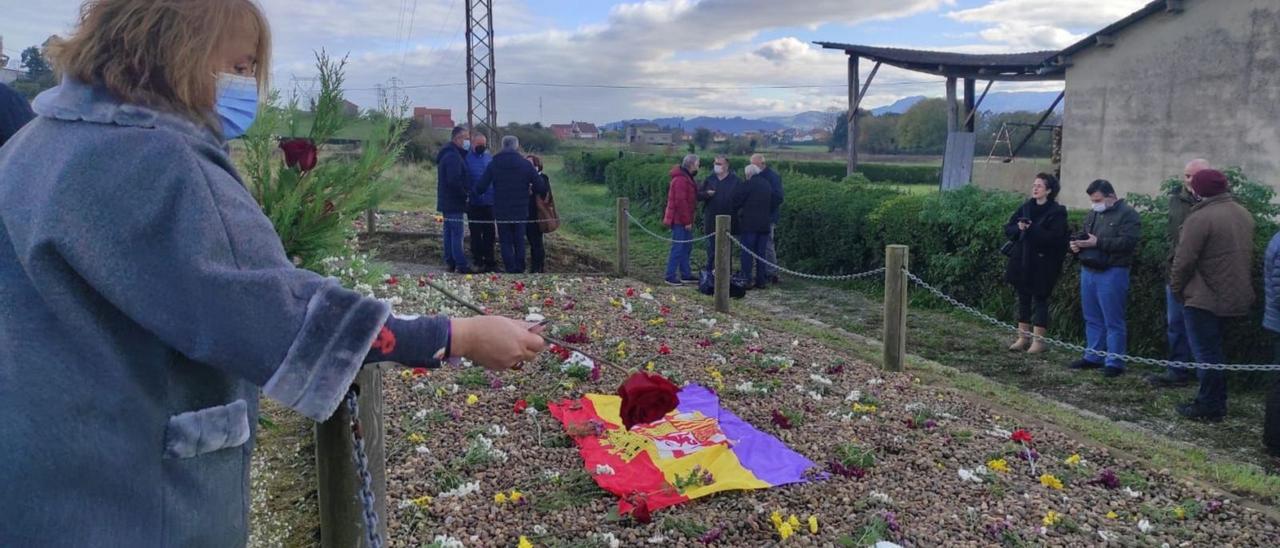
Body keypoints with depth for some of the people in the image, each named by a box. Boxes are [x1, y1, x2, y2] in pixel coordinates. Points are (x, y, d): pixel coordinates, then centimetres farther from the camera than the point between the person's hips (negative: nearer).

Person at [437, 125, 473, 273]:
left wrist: (465, 192, 14)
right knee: (457, 233, -10)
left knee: (450, 232, 13)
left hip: (447, 201, 11)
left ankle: (450, 262, 18)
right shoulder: (453, 156, -17)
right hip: (454, 202, -11)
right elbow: (454, 181, -25)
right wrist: (465, 193, -13)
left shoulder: (448, 154, 17)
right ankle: (461, 265, -9)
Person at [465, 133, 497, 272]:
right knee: (476, 234, 5)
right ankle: (478, 262, 12)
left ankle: (489, 261, 17)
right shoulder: (467, 158, -4)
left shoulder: (490, 158, 8)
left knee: (490, 234, 8)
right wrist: (466, 195, -14)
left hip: (489, 202, 3)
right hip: (474, 202, -3)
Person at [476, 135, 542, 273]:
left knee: (506, 242, 6)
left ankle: (510, 270, 2)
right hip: (521, 210, 1)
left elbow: (481, 187, -10)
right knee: (519, 241, 14)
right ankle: (520, 269, 17)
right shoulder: (525, 164, -5)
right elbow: (539, 184, -6)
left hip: (501, 211, -1)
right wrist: (529, 190, 14)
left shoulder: (493, 164, -5)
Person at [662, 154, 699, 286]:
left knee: (686, 247, 15)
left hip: (682, 220, 11)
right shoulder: (681, 180, -19)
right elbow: (681, 202, -23)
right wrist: (687, 221, -20)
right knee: (678, 248, -6)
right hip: (680, 221, -11)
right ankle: (670, 276, 0)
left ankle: (686, 275, 23)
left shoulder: (686, 178, 16)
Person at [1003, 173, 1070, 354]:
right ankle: (1023, 337, 18)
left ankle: (1039, 340, 6)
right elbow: (1008, 229, 8)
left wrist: (1031, 229, -23)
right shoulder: (1025, 207, 10)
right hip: (1022, 261, 6)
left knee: (1039, 300, 0)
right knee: (1023, 298, 10)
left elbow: (1054, 237, -18)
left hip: (1042, 264, -6)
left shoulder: (1057, 212, -8)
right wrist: (1018, 228, -12)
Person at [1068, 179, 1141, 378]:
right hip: (1088, 271, 8)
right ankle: (1093, 357, 22)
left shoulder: (1127, 214, -8)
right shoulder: (1093, 213, 17)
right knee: (1092, 318, 13)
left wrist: (1097, 243, -21)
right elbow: (1084, 235, 24)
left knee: (1113, 321, -3)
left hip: (1112, 273, -8)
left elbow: (1127, 242, -19)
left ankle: (1114, 362, 3)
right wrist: (1076, 243, 1)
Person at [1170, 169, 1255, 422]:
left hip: (1205, 298, -9)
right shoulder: (1244, 214, 10)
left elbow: (1184, 260, -18)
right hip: (1235, 296, 9)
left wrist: (1176, 288, -3)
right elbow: (1247, 254, 17)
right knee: (1214, 351, 19)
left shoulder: (1200, 218, -18)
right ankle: (1216, 402, 26)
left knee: (1206, 354, 0)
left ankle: (1209, 408, 5)